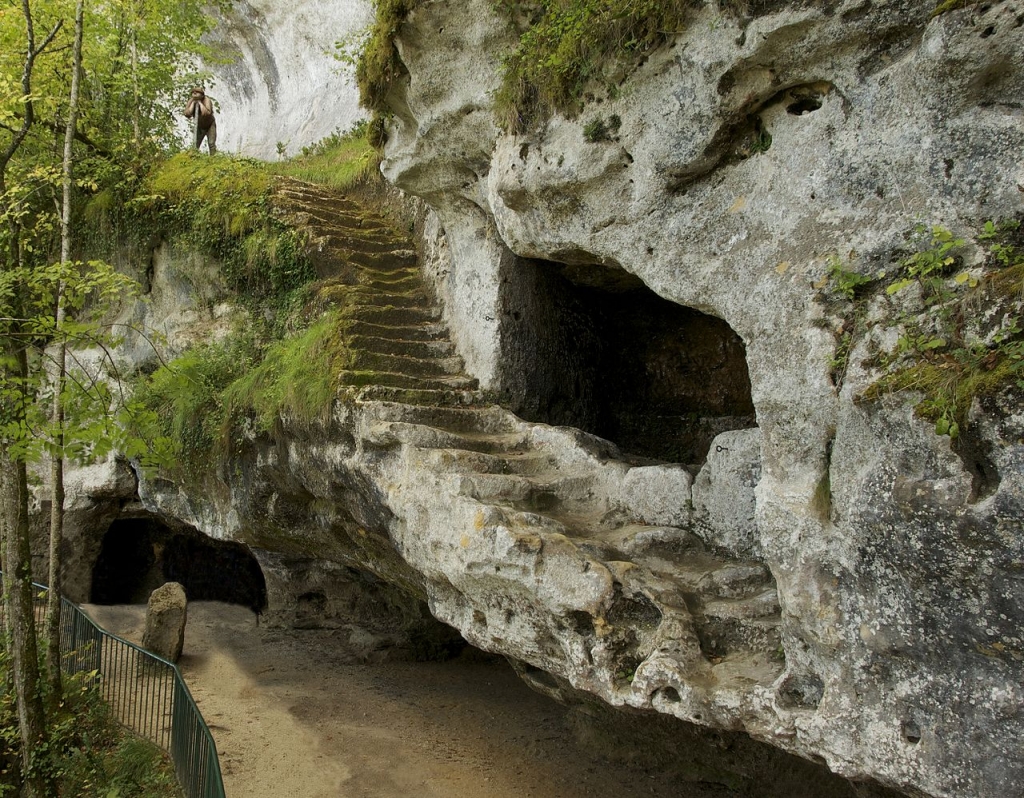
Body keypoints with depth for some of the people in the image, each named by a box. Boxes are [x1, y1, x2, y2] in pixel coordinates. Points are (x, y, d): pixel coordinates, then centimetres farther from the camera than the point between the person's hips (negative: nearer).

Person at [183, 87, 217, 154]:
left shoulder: (206, 100, -25)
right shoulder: (191, 102, -15)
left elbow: (207, 113, -42)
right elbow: (187, 114, -30)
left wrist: (200, 103, -34)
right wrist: (193, 103, -28)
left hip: (210, 125, -4)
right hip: (200, 127, 4)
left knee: (211, 143, -17)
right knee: (195, 145, -5)